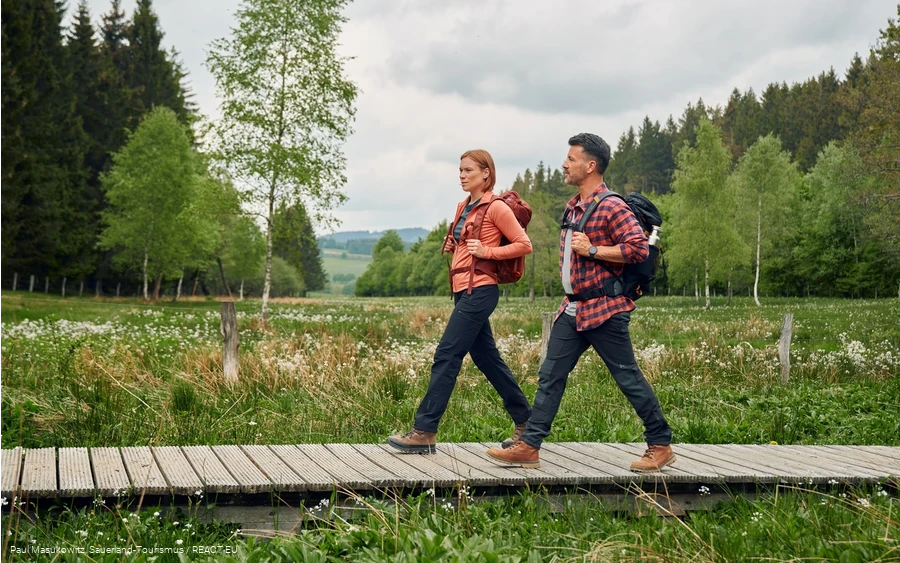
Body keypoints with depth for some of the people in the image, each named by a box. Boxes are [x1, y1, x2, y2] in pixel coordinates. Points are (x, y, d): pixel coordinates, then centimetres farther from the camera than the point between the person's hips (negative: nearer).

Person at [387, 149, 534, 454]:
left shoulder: (496, 208, -8)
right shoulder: (463, 207, 15)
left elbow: (524, 245, -8)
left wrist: (486, 251, -15)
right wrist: (453, 246, 7)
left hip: (479, 290, -9)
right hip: (464, 290, 9)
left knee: (446, 356, -10)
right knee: (487, 358, 12)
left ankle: (424, 432, -7)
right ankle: (524, 421, 21)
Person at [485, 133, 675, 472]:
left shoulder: (611, 207, -13)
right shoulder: (573, 207, 15)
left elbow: (638, 247, -21)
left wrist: (592, 250, -20)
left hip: (604, 309, -9)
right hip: (573, 309, 9)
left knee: (628, 378, -1)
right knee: (550, 375, 4)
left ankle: (661, 446, 12)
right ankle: (529, 447, 7)